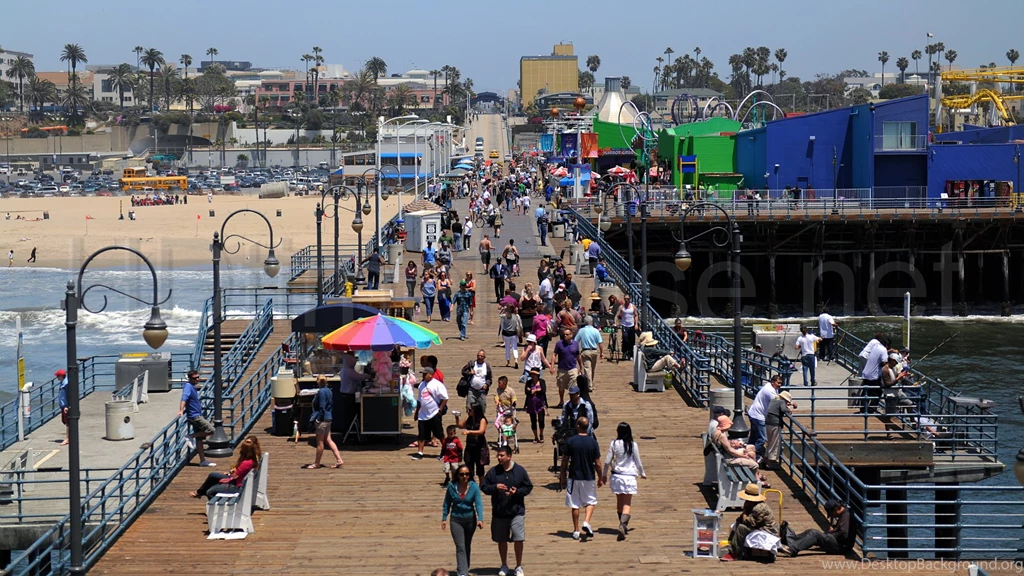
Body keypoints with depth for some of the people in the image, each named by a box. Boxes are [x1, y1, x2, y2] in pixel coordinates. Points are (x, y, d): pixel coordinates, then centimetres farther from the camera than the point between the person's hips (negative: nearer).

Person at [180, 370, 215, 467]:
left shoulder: (192, 387, 14)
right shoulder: (188, 386, -15)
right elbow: (184, 398, -31)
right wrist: (181, 410, -44)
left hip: (197, 416, 10)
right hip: (194, 416, -10)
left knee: (199, 438, 9)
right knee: (210, 430, -14)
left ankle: (203, 461, 11)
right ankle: (190, 437, -7)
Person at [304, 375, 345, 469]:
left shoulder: (321, 392, -17)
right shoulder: (329, 391, 11)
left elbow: (322, 407, -20)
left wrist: (318, 418, -18)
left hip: (322, 419, -9)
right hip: (328, 418, 9)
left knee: (319, 442, 1)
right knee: (328, 440, 12)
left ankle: (317, 463, 11)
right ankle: (339, 460, 8)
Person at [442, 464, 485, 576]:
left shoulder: (474, 487, -10)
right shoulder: (452, 487, -8)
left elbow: (479, 503, -15)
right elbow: (447, 504, 3)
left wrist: (480, 519, -26)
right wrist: (444, 518, 2)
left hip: (470, 519, 1)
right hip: (456, 520, -1)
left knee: (467, 546, 18)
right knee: (460, 547, -9)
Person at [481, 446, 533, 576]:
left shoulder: (520, 471, -2)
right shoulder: (493, 472, 0)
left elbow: (528, 487, 3)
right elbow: (483, 487, 3)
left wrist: (517, 492, -15)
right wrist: (495, 487, -16)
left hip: (517, 512, -2)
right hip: (499, 513, 2)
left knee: (518, 539, -6)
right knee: (501, 540, 11)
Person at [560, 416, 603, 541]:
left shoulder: (570, 441, -8)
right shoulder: (592, 442, -7)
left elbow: (565, 461, -3)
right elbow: (597, 463, -4)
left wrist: (563, 476, 9)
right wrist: (600, 478, 9)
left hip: (574, 477, 0)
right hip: (589, 477, 0)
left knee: (575, 504, 9)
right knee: (590, 501, 15)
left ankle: (576, 531, 12)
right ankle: (586, 522, -8)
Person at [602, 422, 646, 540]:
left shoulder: (614, 444, -5)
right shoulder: (633, 445, -7)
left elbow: (607, 461, -1)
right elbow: (638, 462, 1)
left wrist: (604, 474, 14)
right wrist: (642, 473, 20)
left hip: (616, 476, 2)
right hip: (629, 476, -2)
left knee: (619, 502, 18)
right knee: (627, 504, -3)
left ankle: (623, 525, 29)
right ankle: (623, 524, -25)